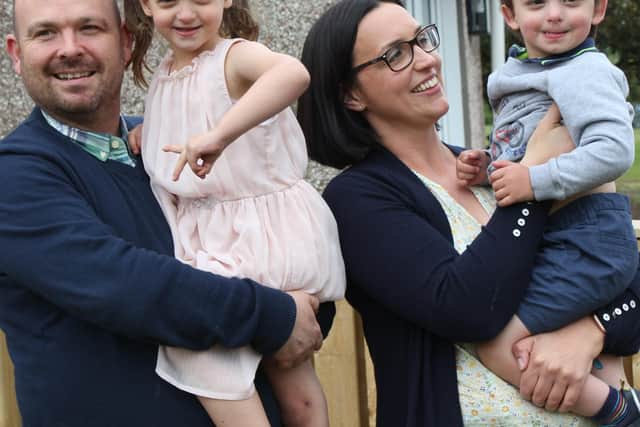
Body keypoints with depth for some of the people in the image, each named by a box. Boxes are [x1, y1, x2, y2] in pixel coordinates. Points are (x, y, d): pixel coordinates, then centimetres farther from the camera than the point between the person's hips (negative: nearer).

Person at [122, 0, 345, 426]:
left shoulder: (236, 55, -15)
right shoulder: (165, 74, 8)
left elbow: (292, 72, -40)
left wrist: (220, 134, -46)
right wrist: (147, 133, 9)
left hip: (266, 231, -7)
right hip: (209, 238, 7)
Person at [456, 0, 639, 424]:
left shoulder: (585, 71, -13)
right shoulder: (521, 74, 16)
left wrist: (536, 180, -27)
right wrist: (486, 167, 7)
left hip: (586, 237, -10)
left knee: (497, 345, -14)